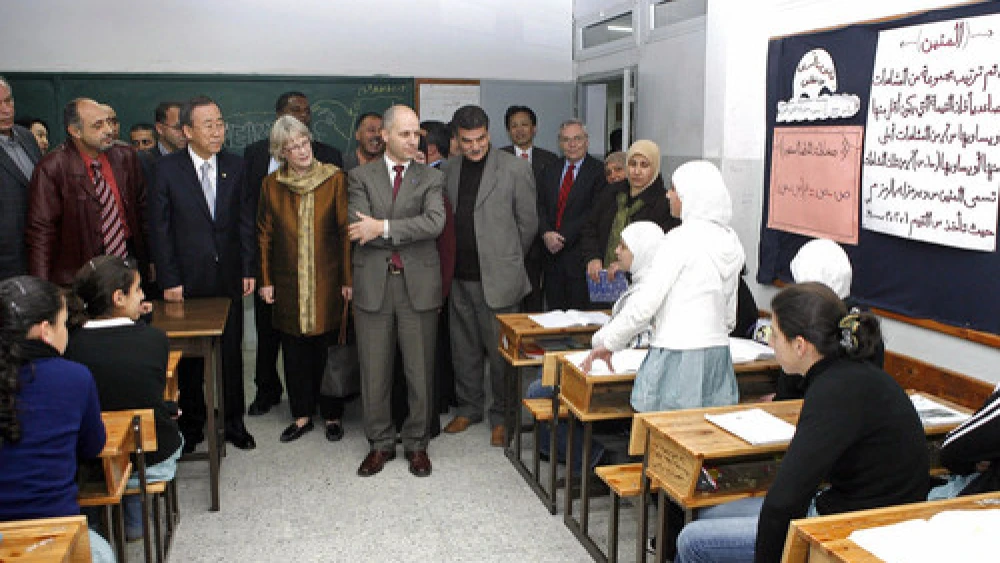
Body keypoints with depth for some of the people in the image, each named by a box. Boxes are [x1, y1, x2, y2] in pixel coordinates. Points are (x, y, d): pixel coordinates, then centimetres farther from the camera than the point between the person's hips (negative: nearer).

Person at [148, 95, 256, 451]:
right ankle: (191, 425, 26)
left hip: (229, 278, 2)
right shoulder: (167, 168, -4)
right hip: (187, 281, -2)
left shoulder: (235, 167, 3)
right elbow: (159, 228, -4)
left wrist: (248, 270, -1)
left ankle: (234, 423, 25)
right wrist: (168, 280, -8)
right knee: (189, 356, 10)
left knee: (232, 353, 10)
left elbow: (245, 222, 5)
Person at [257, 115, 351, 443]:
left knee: (327, 348, 3)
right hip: (288, 283, 2)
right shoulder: (271, 185, 3)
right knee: (294, 351, 9)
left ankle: (332, 415, 19)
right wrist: (265, 280, 3)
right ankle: (302, 415, 23)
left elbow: (345, 230, -4)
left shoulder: (334, 179, -3)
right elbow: (264, 237, 8)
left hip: (327, 280, -2)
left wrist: (347, 278, -8)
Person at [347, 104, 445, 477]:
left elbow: (435, 222, -13)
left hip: (418, 284, 0)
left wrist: (383, 228, -15)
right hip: (373, 284, 0)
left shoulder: (431, 178, 6)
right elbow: (358, 228, -9)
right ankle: (380, 443, 25)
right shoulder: (360, 177, 6)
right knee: (374, 371, 9)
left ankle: (416, 443, 24)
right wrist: (408, 232, -9)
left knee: (420, 370, 7)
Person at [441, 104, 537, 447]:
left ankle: (502, 416, 19)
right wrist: (453, 260, 12)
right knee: (464, 347, 15)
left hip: (497, 278, -5)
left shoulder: (515, 169, -6)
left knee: (500, 349, 3)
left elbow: (528, 223, 0)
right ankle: (469, 407, 32)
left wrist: (507, 260, 7)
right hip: (459, 277, 5)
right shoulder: (450, 169, 9)